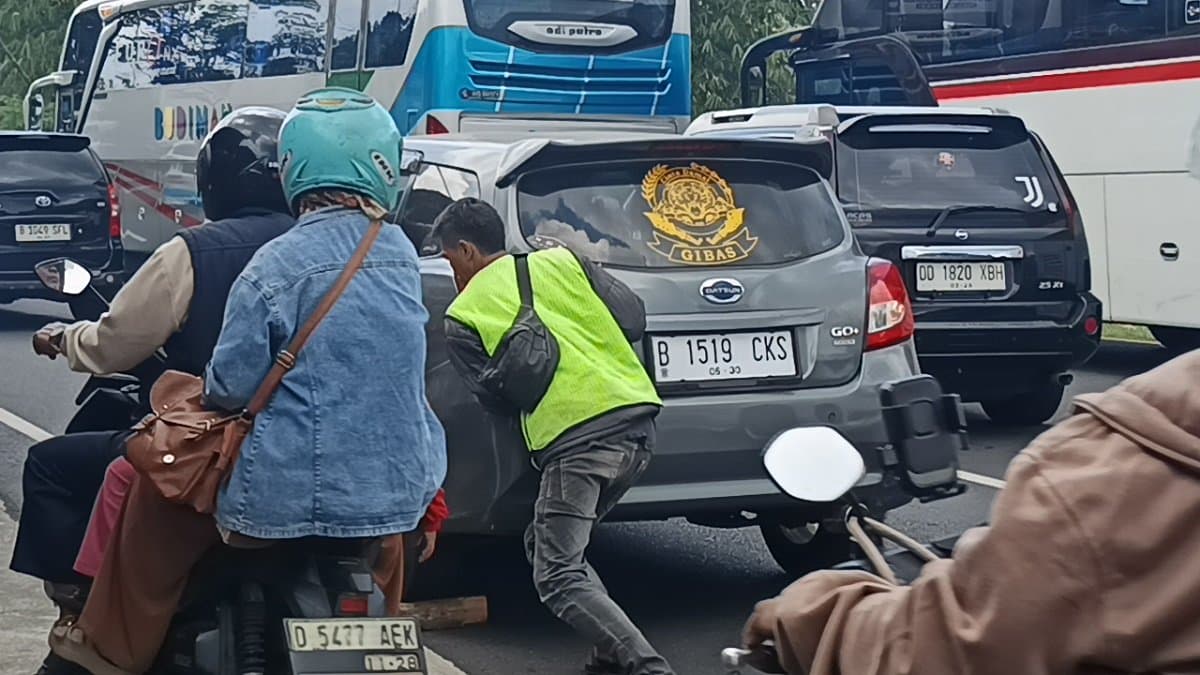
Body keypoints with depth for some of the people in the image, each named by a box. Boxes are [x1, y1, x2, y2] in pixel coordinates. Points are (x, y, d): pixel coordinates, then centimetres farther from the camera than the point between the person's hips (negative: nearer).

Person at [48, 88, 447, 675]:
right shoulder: (401, 256, 1)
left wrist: (211, 390, 10)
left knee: (157, 486, 17)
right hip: (403, 492, 6)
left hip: (296, 499, -5)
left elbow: (229, 385, -11)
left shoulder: (277, 266, -16)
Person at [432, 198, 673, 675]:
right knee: (545, 544, 21)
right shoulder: (560, 261, 16)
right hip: (637, 422, 7)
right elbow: (632, 317, 12)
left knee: (558, 579, -4)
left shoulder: (462, 317, 6)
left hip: (573, 441, -6)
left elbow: (496, 399, 6)